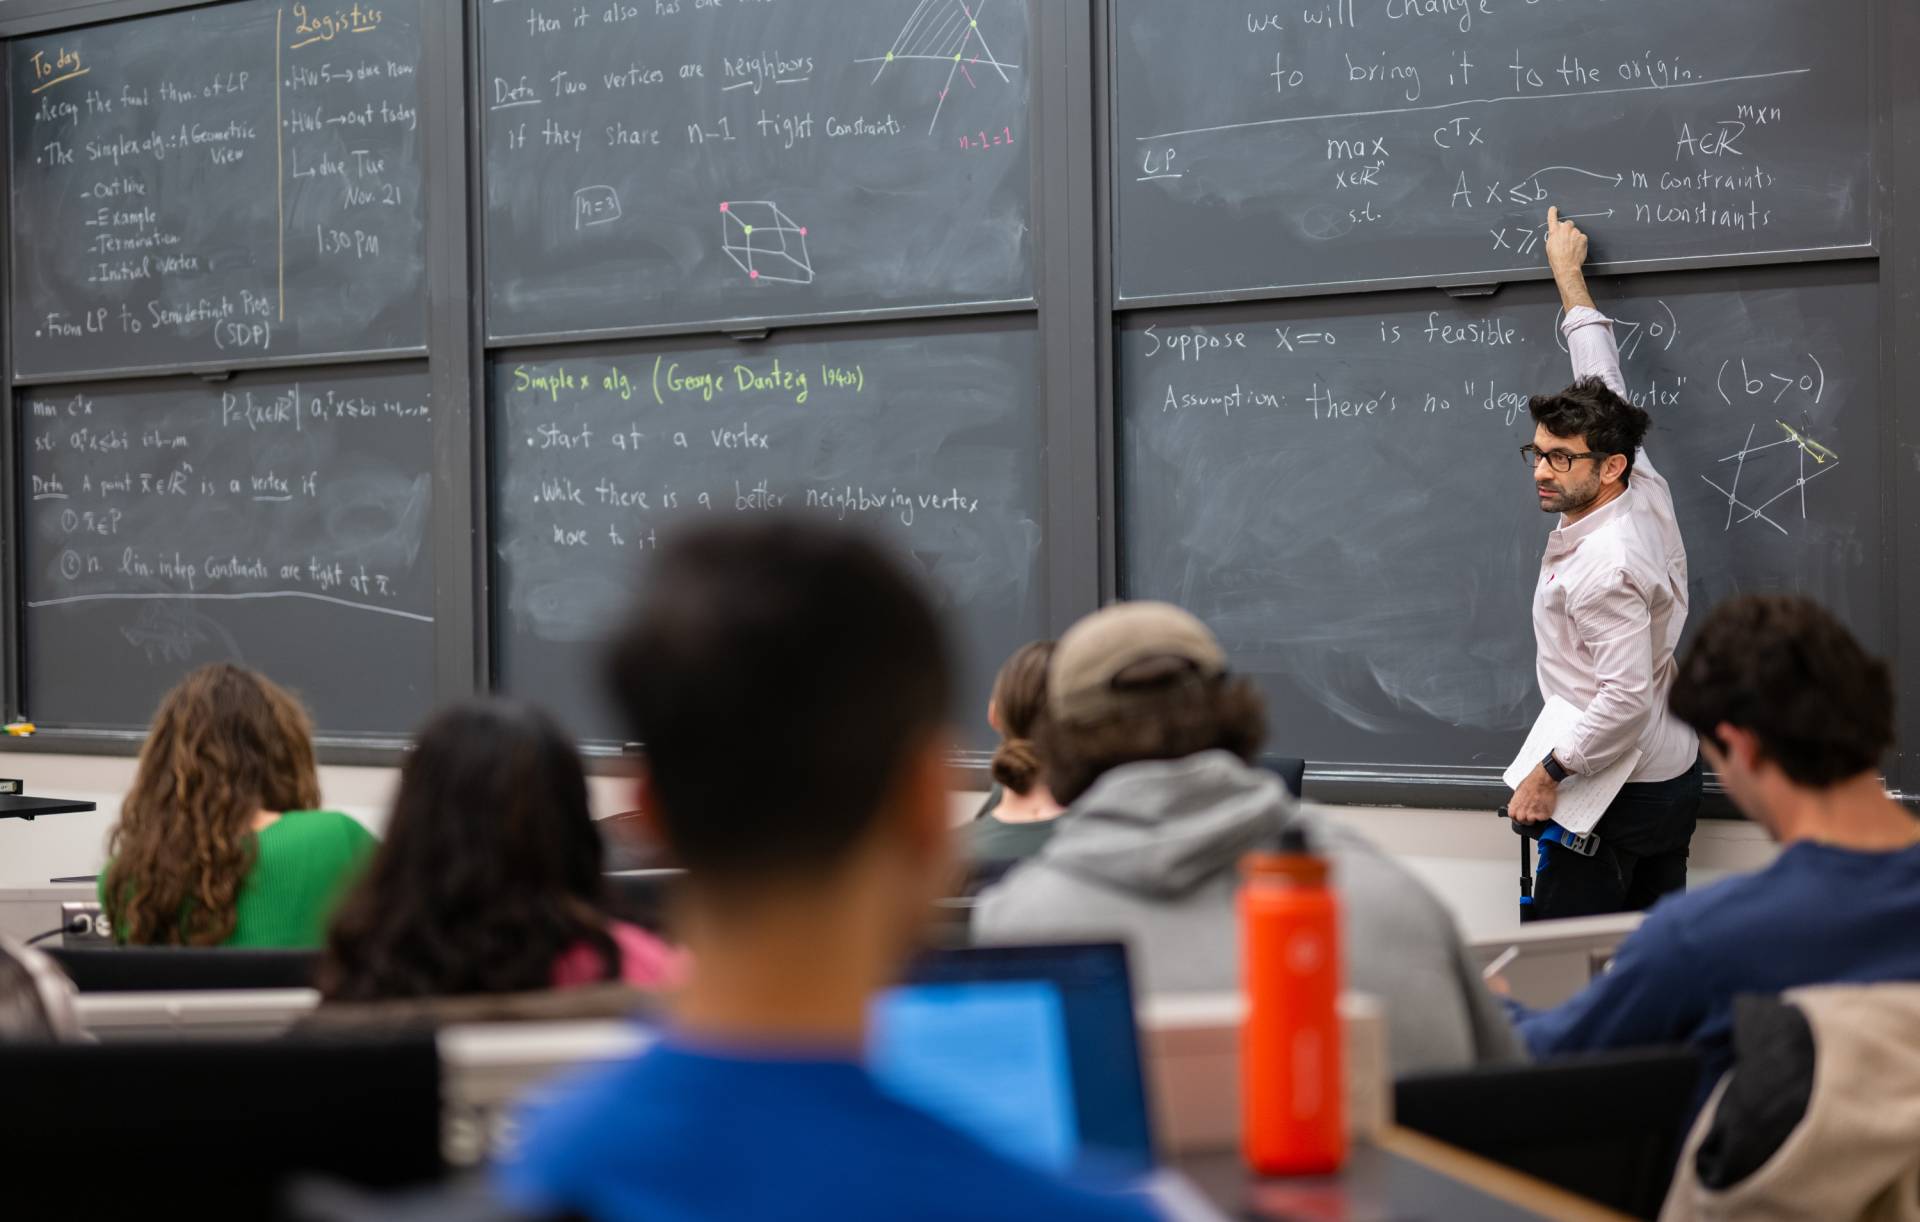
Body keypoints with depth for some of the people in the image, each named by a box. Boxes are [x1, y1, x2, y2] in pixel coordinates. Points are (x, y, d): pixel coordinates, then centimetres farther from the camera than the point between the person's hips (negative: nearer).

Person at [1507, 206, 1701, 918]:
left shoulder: (1602, 567, -24)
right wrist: (1569, 273, 26)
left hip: (1616, 798, -10)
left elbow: (1627, 698, -28)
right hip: (1674, 777, 10)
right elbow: (1603, 384, 16)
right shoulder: (1643, 486, 2)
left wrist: (1548, 772, -18)